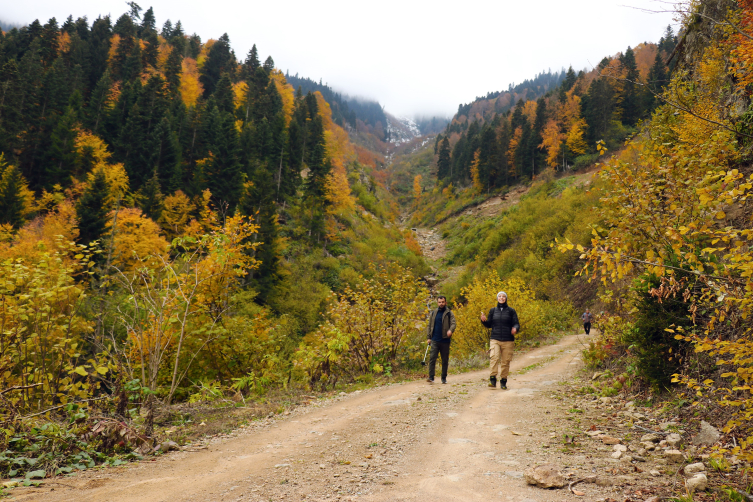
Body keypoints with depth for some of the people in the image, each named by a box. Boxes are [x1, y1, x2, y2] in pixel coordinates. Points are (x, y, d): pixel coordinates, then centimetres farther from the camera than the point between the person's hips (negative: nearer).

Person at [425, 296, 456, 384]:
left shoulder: (449, 313, 4)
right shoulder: (433, 313, 12)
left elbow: (453, 323, -8)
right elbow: (429, 326, 15)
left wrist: (450, 330, -29)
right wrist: (428, 337, 5)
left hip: (445, 340, -1)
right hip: (435, 340, 1)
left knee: (445, 360, 7)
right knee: (432, 358, -10)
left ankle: (444, 378, 18)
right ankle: (431, 377, -11)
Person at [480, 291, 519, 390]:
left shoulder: (511, 311, 6)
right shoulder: (493, 310, 12)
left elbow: (516, 324, 4)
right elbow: (489, 324, 16)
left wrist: (515, 329, -19)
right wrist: (484, 320, -5)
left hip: (508, 341, 0)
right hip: (495, 339, 1)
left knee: (505, 361, 2)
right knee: (494, 357, -19)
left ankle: (503, 382, 15)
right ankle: (493, 380, -18)